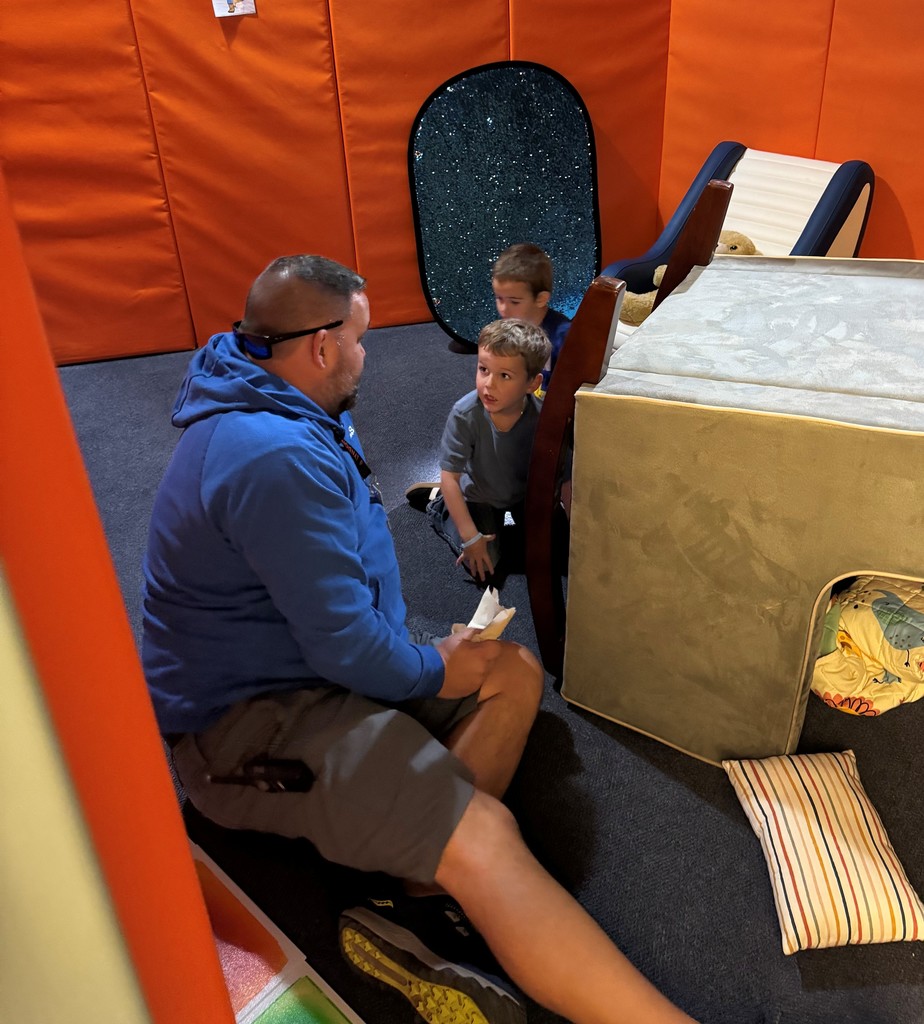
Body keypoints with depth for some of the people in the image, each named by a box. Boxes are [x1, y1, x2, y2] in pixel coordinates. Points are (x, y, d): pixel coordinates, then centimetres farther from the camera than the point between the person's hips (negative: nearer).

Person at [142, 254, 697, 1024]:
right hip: (249, 725, -11)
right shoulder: (278, 458, -26)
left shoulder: (265, 409, 10)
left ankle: (419, 890, -12)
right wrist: (435, 671, -8)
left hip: (306, 669, 11)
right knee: (486, 835, -27)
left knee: (515, 673, 3)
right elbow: (346, 646, -24)